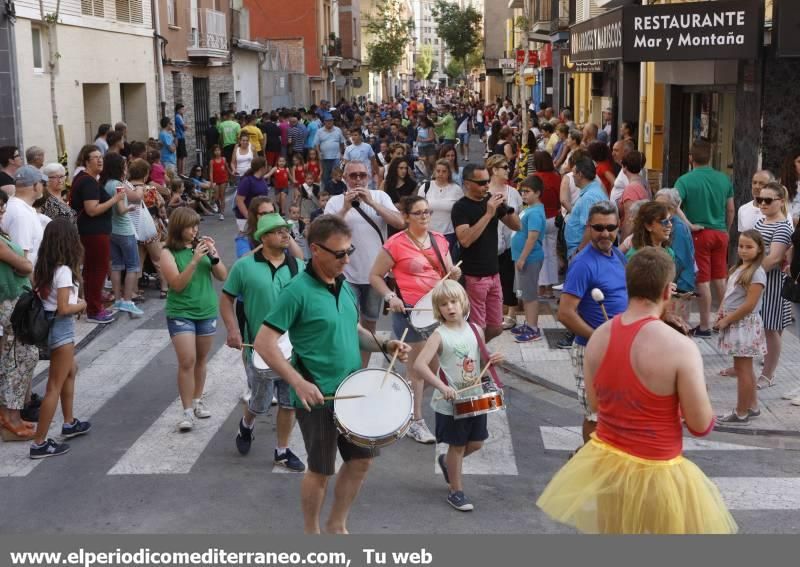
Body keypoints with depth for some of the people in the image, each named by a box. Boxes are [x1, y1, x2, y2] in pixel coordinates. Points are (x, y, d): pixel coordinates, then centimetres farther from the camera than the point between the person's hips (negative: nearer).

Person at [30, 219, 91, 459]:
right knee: (54, 387, -3)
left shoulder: (43, 266, 3)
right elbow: (64, 309, -23)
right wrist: (81, 305, -4)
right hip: (61, 328, -9)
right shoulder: (64, 270, -20)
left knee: (70, 372, 27)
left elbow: (39, 293, 6)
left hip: (48, 324, 9)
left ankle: (69, 424, 40)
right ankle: (39, 443, 0)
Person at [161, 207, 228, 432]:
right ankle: (187, 411, -3)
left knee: (201, 359, 13)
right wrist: (195, 260, -26)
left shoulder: (202, 246, 1)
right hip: (181, 313, -4)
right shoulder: (169, 253, -8)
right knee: (187, 361, -10)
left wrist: (214, 256, -16)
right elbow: (177, 284, -18)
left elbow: (223, 276, 1)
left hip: (207, 312, 4)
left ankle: (198, 400, 29)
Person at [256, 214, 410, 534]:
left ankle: (337, 525, 34)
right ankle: (311, 533, 29)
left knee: (362, 458, 14)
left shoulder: (344, 285, 6)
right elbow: (264, 342, -19)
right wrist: (299, 382, -26)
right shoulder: (299, 291, -17)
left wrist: (385, 346, 2)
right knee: (321, 469, 7)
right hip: (317, 399, -7)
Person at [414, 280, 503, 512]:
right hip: (451, 403, -5)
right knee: (458, 445, 7)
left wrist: (492, 360, -9)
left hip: (476, 398, 5)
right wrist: (442, 387, -33)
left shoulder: (474, 330, 1)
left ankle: (447, 462, 43)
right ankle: (456, 491, 24)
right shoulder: (439, 335, -15)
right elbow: (419, 365, -24)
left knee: (476, 443, 15)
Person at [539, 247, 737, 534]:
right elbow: (701, 425, -14)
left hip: (603, 461, 5)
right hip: (655, 473, -5)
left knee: (611, 529, 27)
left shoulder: (598, 337, -5)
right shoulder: (681, 347, -22)